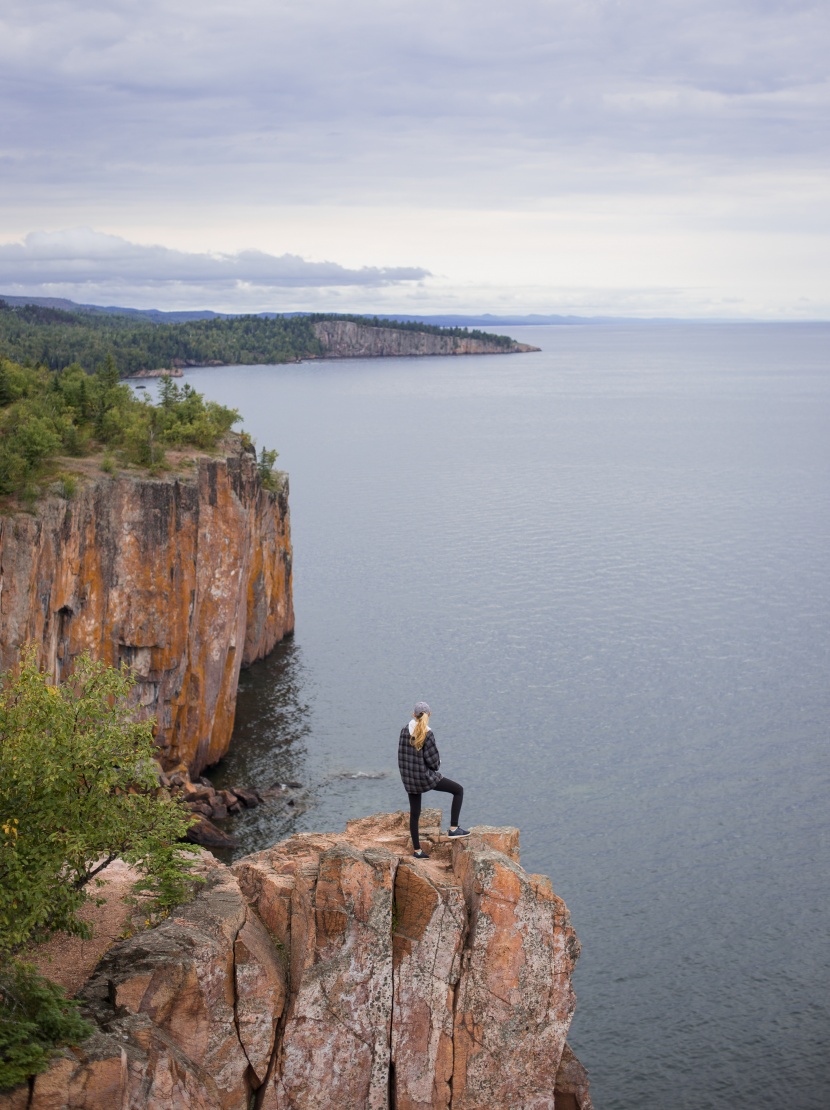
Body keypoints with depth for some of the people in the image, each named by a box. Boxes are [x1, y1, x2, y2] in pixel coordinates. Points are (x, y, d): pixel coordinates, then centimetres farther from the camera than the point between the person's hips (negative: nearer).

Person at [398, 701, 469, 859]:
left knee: (414, 813, 15)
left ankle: (417, 850, 18)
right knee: (458, 790, 10)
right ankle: (453, 828, 4)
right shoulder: (427, 734, -17)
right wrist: (437, 765, 8)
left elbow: (401, 754, 7)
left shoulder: (405, 730, -1)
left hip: (409, 778, 6)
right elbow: (432, 759, -14)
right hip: (425, 776, -6)